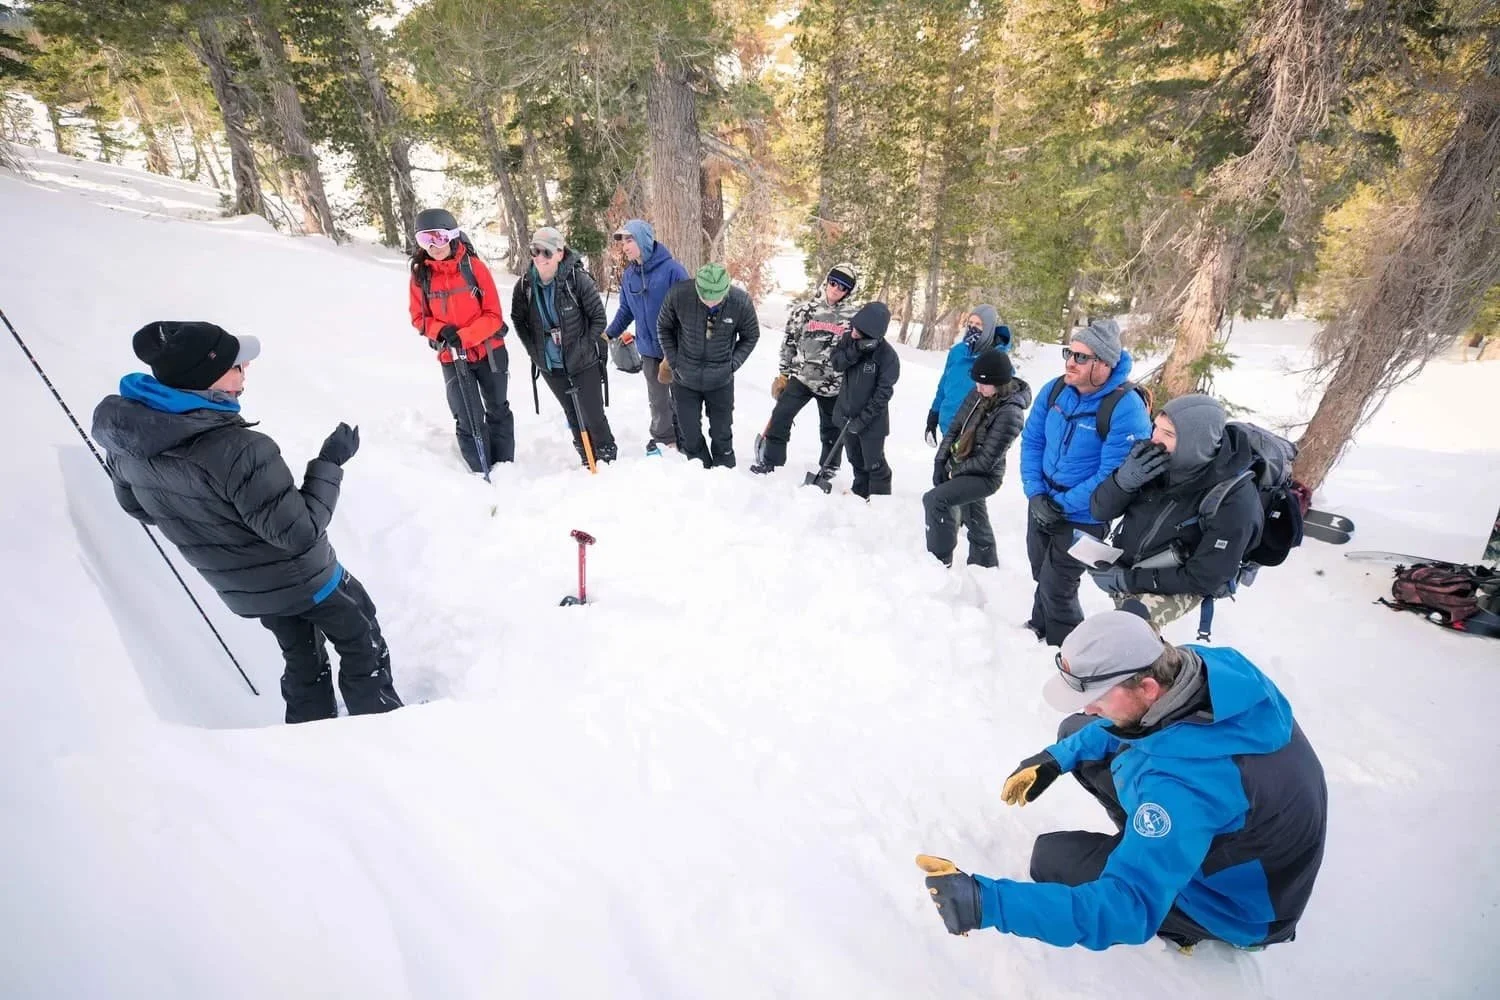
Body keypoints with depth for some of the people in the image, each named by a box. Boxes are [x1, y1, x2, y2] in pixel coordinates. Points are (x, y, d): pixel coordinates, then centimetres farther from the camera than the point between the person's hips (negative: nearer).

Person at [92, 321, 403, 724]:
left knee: (303, 660, 26)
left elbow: (139, 506, 8)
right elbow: (300, 532, -29)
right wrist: (330, 463, -21)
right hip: (300, 578, -7)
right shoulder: (237, 450, -37)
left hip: (238, 589, 7)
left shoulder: (124, 437, -11)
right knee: (362, 645, 18)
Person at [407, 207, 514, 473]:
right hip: (451, 358, 0)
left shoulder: (473, 266, -10)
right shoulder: (420, 274, -3)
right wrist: (442, 331, -17)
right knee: (468, 421, -4)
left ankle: (505, 468, 29)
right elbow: (419, 318, 4)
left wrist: (463, 336, -24)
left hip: (489, 352, 0)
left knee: (498, 411, 14)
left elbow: (493, 316, -11)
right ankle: (482, 473, 9)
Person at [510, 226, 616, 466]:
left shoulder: (578, 279, -16)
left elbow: (599, 318, -10)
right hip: (550, 366, 4)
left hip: (584, 364, -4)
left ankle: (608, 461, 20)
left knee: (593, 416, 0)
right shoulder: (525, 284, -5)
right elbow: (518, 319, 9)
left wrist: (582, 348, -12)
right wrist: (534, 351, 2)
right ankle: (588, 463, 31)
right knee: (573, 417, 16)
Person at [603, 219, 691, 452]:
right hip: (648, 348, 5)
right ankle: (663, 437, 33)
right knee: (657, 398, 16)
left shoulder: (671, 269, -15)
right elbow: (626, 310, 12)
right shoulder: (628, 275, 2)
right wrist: (609, 334, 4)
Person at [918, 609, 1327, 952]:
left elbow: (1130, 910, -42)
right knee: (1076, 735, 2)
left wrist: (988, 901, -46)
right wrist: (1058, 757, -4)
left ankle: (1188, 923, 9)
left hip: (1239, 901, -7)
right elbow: (1128, 719, 1)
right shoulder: (1205, 662, -21)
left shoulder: (1182, 784, -43)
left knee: (1052, 856, -8)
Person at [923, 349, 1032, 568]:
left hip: (985, 477, -7)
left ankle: (940, 560, -14)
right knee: (975, 521, 21)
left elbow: (987, 460, -22)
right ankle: (986, 565, 43)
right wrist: (941, 462, -3)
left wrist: (954, 470, -12)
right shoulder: (979, 394, -2)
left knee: (934, 499, -24)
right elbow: (955, 427, 5)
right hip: (964, 470, 7)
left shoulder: (1010, 413, -23)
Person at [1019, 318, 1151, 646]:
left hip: (1083, 518, -6)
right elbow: (1031, 441, 1)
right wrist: (1035, 492, -11)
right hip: (1042, 504, 6)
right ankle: (1039, 628, 48)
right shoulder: (1055, 389, -5)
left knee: (1056, 588, 1)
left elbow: (1112, 476, -24)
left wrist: (1062, 505, -20)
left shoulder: (1126, 409, -24)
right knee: (1042, 575, 23)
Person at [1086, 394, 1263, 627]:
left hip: (1177, 586, -5)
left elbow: (1203, 579, -20)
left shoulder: (1235, 501, -26)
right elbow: (1099, 511, -11)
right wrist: (1125, 479, -31)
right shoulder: (1150, 456, -16)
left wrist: (1128, 580, -21)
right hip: (1123, 563, 5)